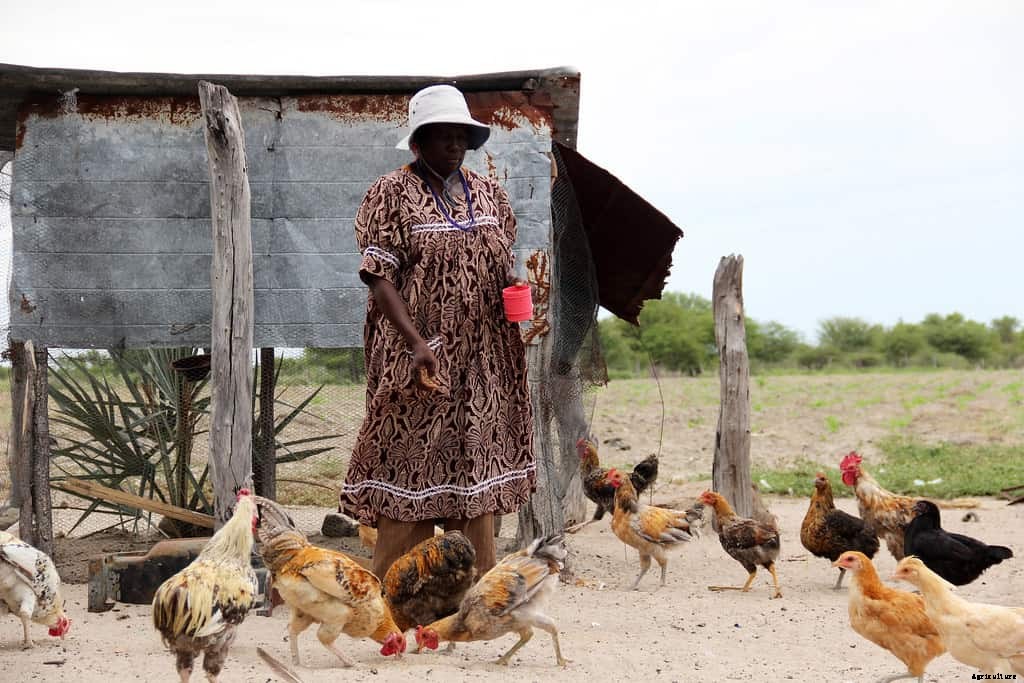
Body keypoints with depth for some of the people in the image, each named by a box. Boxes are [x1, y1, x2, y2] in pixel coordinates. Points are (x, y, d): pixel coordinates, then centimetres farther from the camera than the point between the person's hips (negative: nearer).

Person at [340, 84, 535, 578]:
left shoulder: (487, 193, 12)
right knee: (412, 471, -4)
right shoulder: (392, 194, -6)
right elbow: (380, 278, -12)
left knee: (480, 472, 9)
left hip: (484, 361, 6)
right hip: (422, 358, -6)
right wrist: (416, 342, -24)